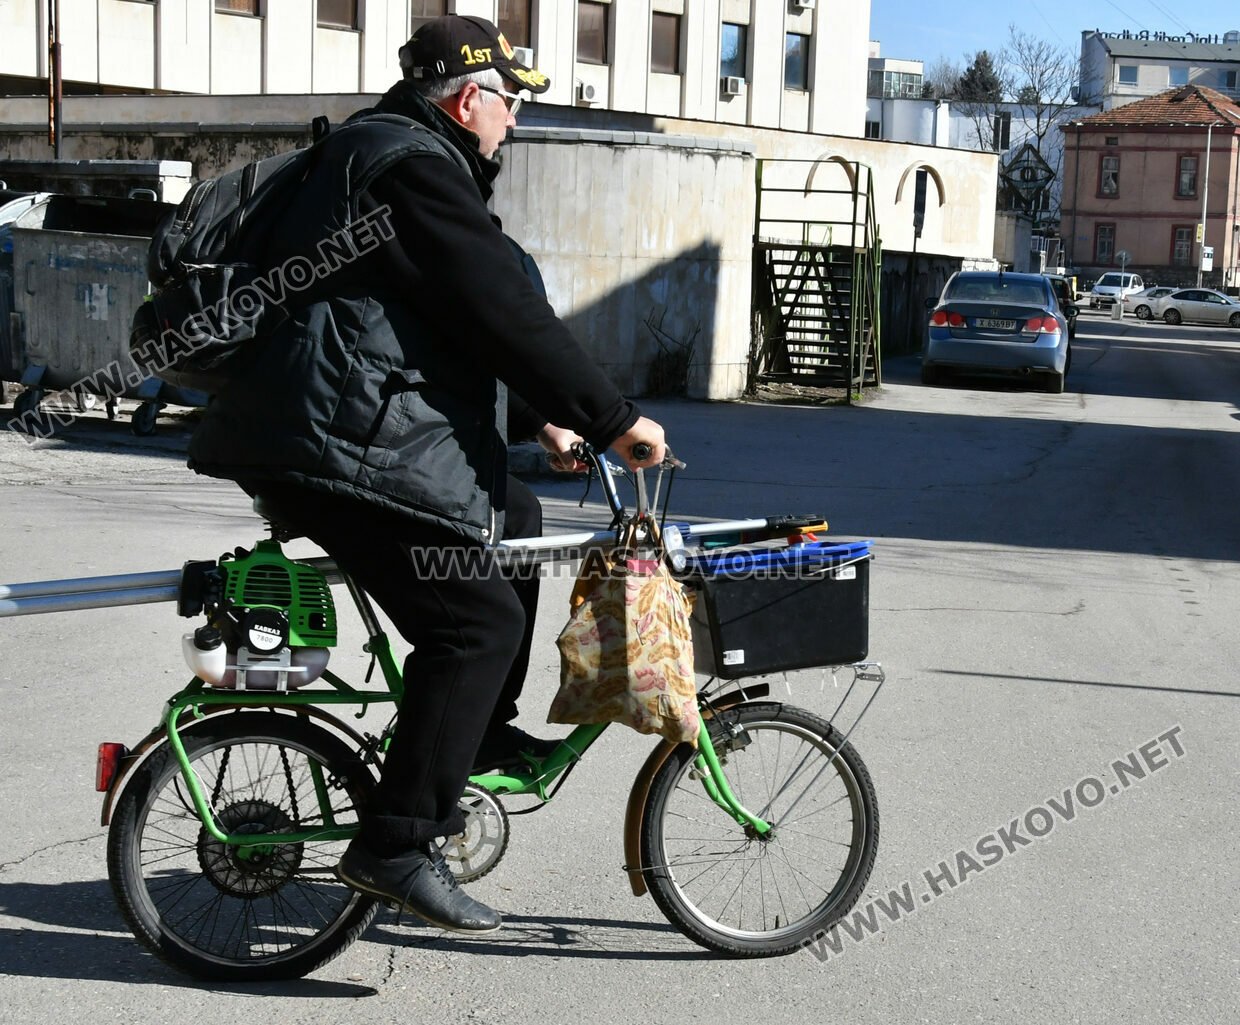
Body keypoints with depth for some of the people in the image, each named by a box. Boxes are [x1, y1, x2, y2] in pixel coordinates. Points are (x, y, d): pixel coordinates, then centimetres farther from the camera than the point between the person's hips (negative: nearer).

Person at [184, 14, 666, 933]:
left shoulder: (383, 152, 23)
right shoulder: (414, 166, -12)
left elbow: (471, 313, 28)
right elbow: (506, 313, -18)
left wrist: (539, 418, 28)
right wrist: (615, 419, -13)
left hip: (335, 428, 11)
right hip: (343, 445, -11)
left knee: (514, 518, 24)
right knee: (479, 618, -14)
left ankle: (483, 732, 29)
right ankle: (397, 847, -11)